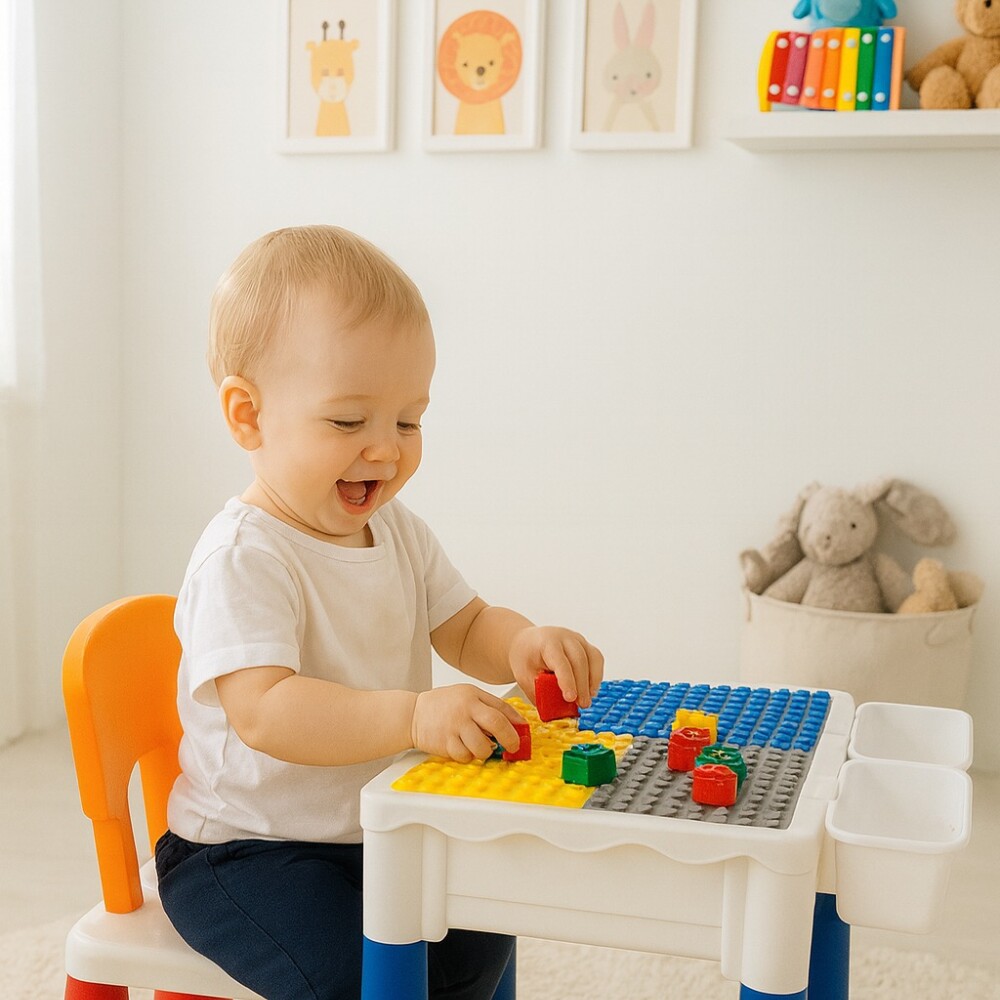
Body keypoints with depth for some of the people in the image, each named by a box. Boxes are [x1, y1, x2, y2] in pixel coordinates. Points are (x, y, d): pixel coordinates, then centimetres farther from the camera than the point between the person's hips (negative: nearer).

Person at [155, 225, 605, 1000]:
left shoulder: (398, 532, 4)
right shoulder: (243, 557, -23)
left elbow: (464, 628, 8)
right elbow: (263, 711, -34)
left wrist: (526, 645, -16)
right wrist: (413, 715, -47)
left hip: (377, 832, 7)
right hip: (247, 847, -7)